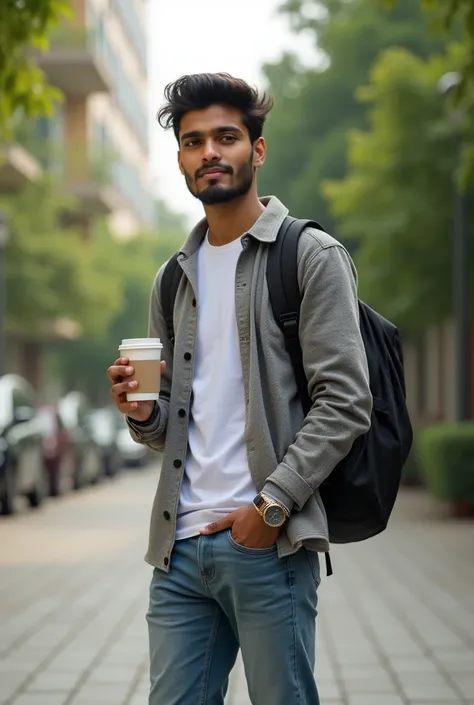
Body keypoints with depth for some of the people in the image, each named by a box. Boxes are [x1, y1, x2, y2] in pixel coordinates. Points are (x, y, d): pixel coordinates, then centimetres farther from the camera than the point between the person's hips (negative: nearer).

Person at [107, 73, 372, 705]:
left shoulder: (312, 256, -1)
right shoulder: (174, 278, 18)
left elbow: (345, 402, -8)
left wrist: (272, 504, -16)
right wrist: (144, 414, 0)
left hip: (269, 543, -5)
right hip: (180, 545, 6)